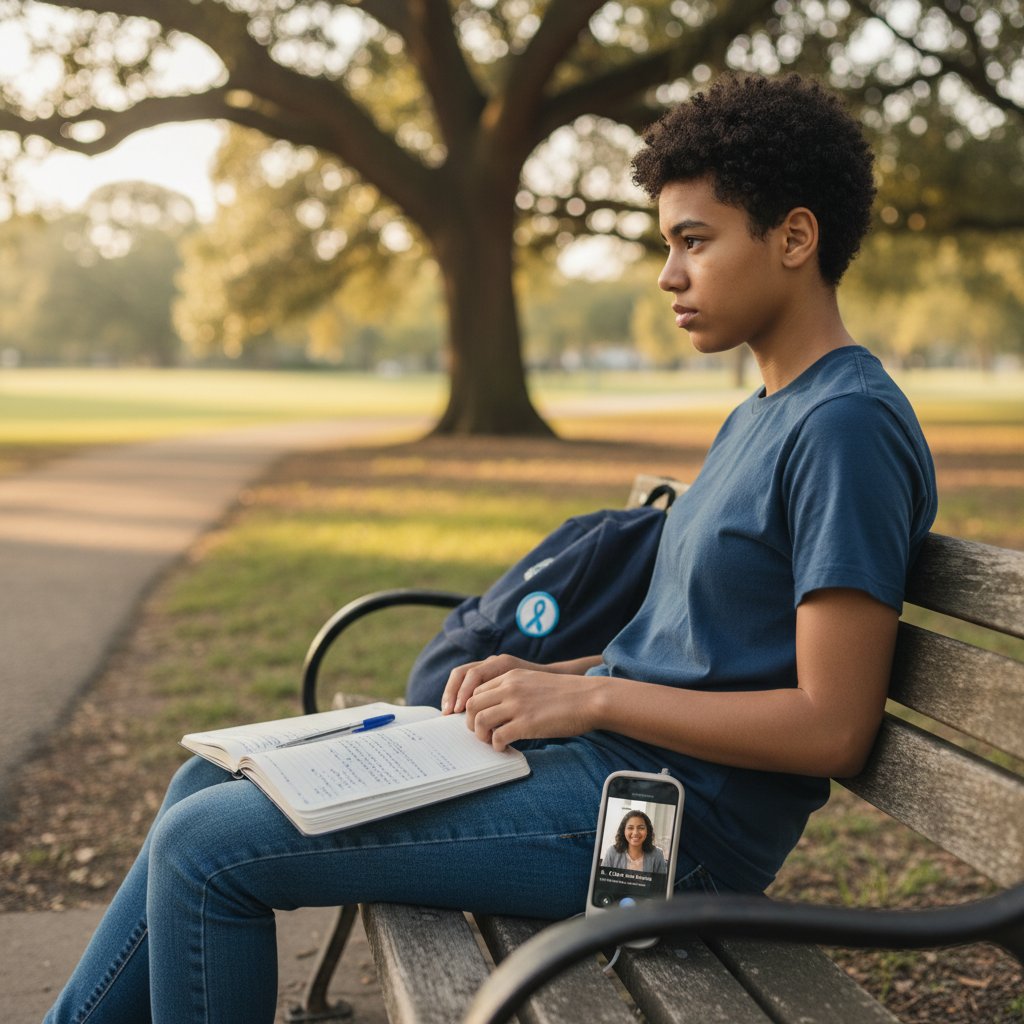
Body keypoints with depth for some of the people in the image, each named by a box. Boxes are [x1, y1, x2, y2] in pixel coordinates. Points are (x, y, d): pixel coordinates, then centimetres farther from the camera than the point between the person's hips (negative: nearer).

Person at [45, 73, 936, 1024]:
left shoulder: (849, 425, -16)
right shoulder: (757, 416, 16)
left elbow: (831, 727, -21)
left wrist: (587, 696, -17)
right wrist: (544, 677, 4)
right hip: (593, 752, 10)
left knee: (204, 845, -11)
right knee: (209, 784, 12)